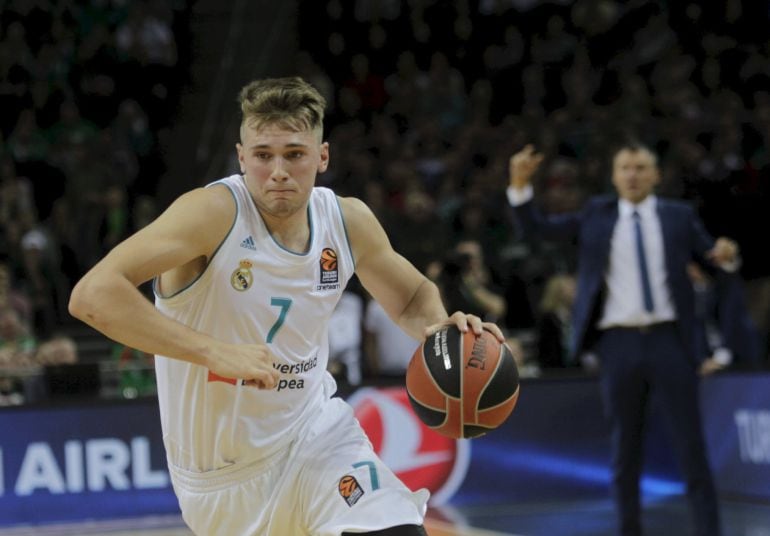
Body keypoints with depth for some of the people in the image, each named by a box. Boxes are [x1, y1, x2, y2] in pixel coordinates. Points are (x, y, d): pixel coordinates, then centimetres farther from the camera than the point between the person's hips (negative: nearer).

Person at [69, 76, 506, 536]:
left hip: (315, 432, 3)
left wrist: (441, 326, -10)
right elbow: (92, 295, -33)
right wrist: (215, 352, -39)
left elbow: (413, 298, 14)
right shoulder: (214, 212, -22)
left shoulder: (349, 221, -6)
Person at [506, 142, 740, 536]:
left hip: (668, 338, 0)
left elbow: (713, 259, 10)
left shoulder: (679, 216, 8)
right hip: (618, 342, 1)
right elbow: (535, 227, 4)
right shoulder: (596, 215, 8)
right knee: (625, 447, 7)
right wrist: (520, 183, -12)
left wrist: (725, 256, -14)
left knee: (691, 444, 0)